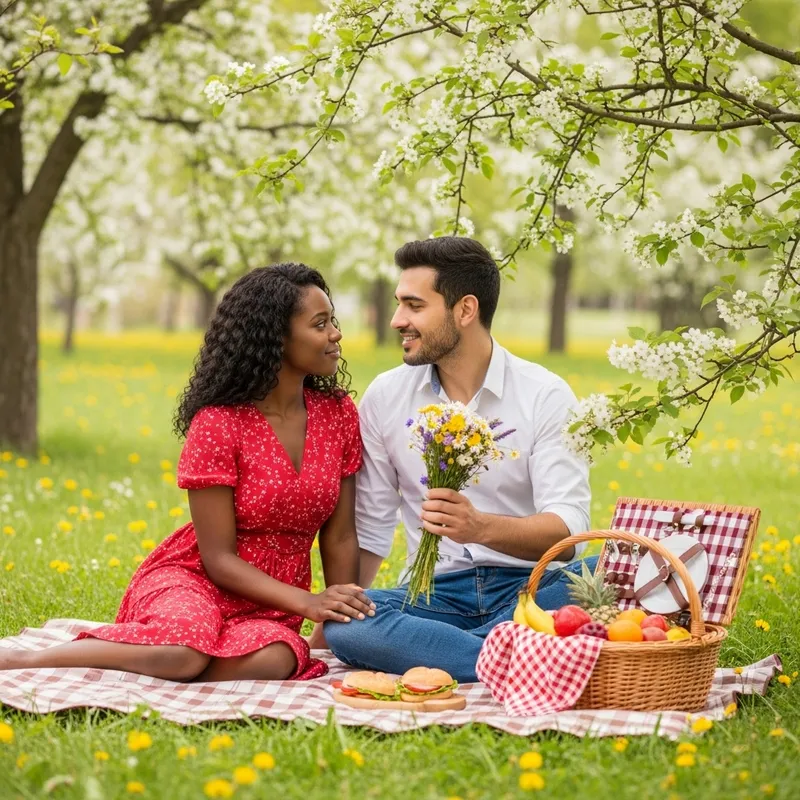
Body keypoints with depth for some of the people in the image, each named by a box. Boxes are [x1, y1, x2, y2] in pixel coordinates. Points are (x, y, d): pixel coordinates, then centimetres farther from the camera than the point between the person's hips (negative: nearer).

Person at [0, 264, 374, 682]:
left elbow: (340, 538, 5)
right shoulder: (218, 425, -13)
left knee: (272, 661, -34)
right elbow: (218, 559, -13)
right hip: (193, 580, -4)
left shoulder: (339, 414, 1)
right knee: (184, 654, -40)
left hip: (267, 608, 4)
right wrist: (307, 602, -23)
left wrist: (344, 622, -6)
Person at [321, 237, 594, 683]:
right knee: (346, 626, -30)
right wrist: (327, 624, -5)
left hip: (527, 588, -2)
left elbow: (568, 530, -12)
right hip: (435, 592, 2)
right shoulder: (385, 397, 6)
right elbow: (368, 529, 9)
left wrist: (480, 527, -32)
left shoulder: (546, 395, -3)